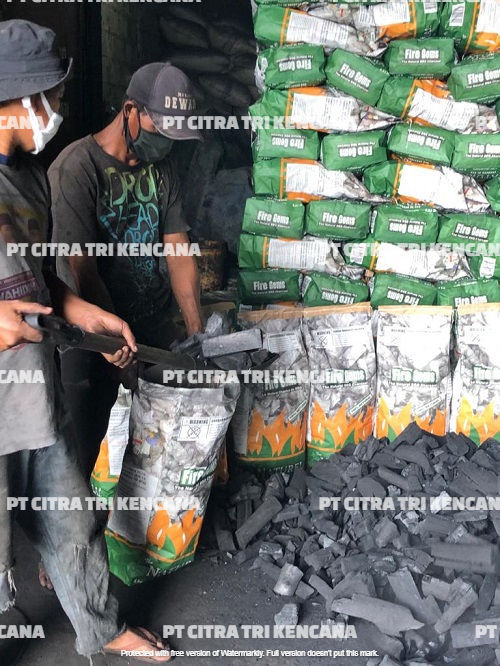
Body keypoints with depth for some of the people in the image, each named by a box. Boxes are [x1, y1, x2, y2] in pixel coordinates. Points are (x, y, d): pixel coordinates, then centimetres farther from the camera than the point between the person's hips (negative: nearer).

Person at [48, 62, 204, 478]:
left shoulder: (161, 169, 7)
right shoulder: (77, 169, -14)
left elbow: (178, 252, 3)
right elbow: (84, 271, -18)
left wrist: (197, 332, -6)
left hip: (156, 323, 6)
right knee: (89, 450, 0)